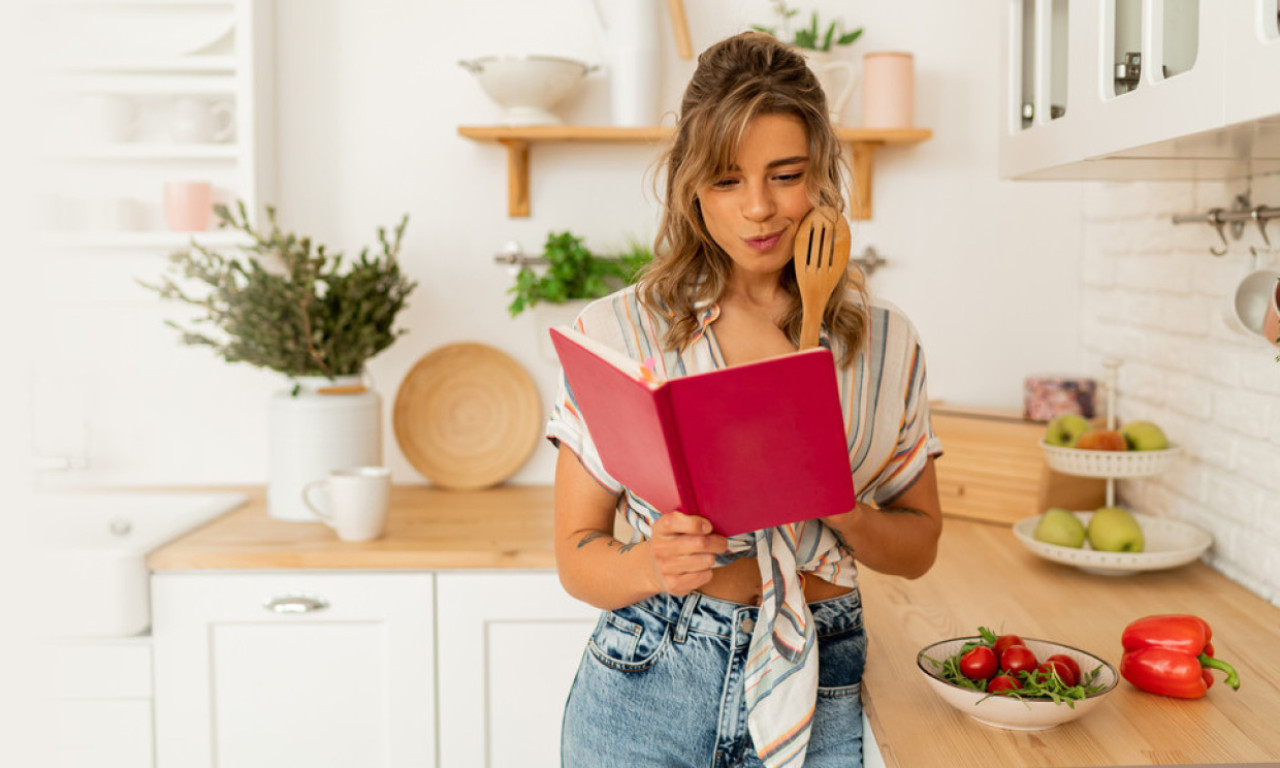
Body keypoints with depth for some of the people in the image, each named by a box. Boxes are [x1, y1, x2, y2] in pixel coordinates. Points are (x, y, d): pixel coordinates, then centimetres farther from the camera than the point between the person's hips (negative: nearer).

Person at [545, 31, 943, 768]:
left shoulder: (886, 344, 1)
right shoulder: (616, 333, -6)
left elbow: (919, 544, 7)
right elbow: (577, 553, -3)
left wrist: (845, 515, -13)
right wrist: (651, 565, -24)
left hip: (819, 700, 2)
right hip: (644, 697, -1)